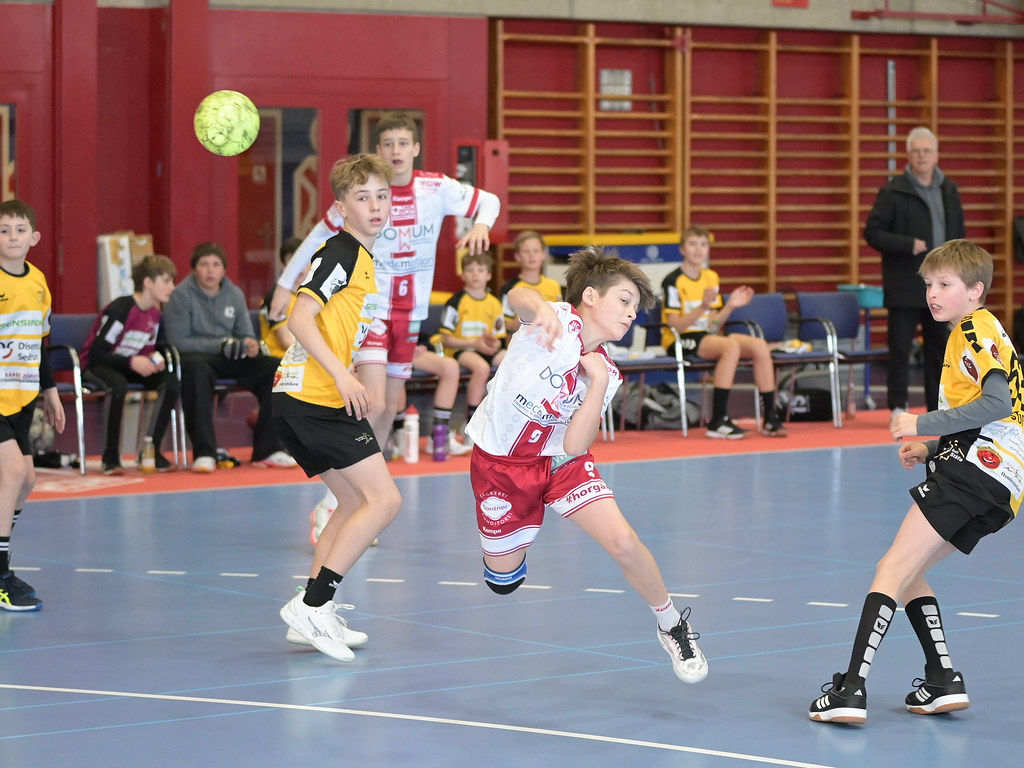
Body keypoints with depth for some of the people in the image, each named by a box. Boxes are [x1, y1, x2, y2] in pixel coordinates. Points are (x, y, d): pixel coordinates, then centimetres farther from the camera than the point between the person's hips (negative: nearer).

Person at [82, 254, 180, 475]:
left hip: (131, 365, 7)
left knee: (171, 381, -16)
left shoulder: (155, 314, 1)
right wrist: (131, 362, -33)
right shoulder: (120, 310, -24)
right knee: (118, 385, -41)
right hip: (95, 365, -7)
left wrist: (154, 359, -12)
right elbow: (95, 353, -24)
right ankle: (110, 456, -28)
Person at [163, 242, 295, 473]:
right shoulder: (181, 295, -5)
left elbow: (245, 335, 13)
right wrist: (220, 345, -22)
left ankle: (267, 450, -15)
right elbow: (177, 341, -12)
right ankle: (204, 453, -42)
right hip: (196, 356, -5)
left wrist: (250, 344, -13)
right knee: (195, 368, -41)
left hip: (229, 362, 5)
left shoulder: (235, 295, 11)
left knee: (275, 368, -17)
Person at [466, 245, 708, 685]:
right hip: (499, 461, -3)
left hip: (559, 458, 3)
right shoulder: (558, 321, -21)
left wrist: (598, 383, -23)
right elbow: (518, 297, -45)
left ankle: (672, 625, 5)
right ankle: (502, 544, 47)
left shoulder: (605, 374, -6)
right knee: (503, 581, 8)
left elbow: (574, 445, -15)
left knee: (622, 542, -18)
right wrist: (539, 308, -68)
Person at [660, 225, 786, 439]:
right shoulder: (672, 281, -8)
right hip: (681, 341, -7)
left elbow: (713, 325, 13)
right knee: (731, 345, -34)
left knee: (760, 346, -14)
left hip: (707, 336, 7)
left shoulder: (711, 278, 13)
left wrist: (730, 306, -3)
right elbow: (675, 326, -15)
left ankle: (770, 418, -11)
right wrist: (702, 307, -26)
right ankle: (717, 421, -35)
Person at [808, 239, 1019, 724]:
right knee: (900, 571, 15)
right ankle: (943, 681, 9)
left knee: (893, 569, -15)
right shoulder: (973, 332, 26)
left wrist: (922, 425, -16)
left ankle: (852, 690, -23)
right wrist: (932, 449, 15)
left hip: (978, 466, -10)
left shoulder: (976, 329, -5)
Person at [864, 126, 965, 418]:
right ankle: (898, 406, 4)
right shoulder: (893, 192, -6)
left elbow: (959, 236, 17)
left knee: (939, 347, 9)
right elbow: (873, 232, -9)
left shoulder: (949, 192, 11)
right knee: (900, 347, -3)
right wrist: (908, 245, -19)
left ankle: (939, 407, 16)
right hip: (905, 287, -5)